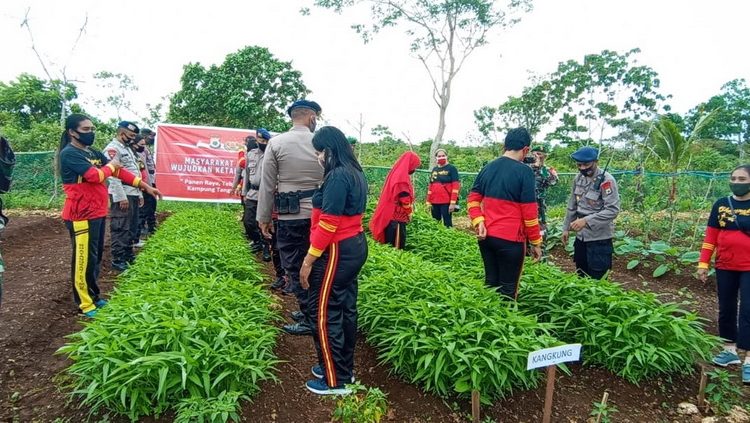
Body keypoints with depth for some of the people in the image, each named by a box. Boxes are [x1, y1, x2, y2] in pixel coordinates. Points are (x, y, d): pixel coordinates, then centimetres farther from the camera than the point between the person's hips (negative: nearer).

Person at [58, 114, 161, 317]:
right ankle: (85, 303, 9)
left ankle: (93, 296, 29)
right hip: (81, 215, -9)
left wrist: (145, 186, 7)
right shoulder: (69, 154, -13)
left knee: (96, 257, 16)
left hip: (97, 213, 9)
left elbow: (118, 171, 11)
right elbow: (95, 175, -23)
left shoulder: (94, 153, 13)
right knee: (84, 259, -1)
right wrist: (111, 165, -3)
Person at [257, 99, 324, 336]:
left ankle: (310, 320, 11)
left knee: (295, 267, 6)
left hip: (289, 216, -3)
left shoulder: (276, 143, -4)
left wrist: (264, 217, 5)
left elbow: (267, 184, -3)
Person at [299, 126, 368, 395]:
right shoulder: (355, 173, 12)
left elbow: (328, 224, -23)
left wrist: (308, 260, -18)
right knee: (346, 309, 16)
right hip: (354, 246, 10)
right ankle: (344, 368, 29)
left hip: (337, 251, -10)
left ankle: (336, 381, 11)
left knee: (324, 312, 1)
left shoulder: (337, 176, -19)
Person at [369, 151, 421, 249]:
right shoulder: (402, 178, -19)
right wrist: (409, 212, -3)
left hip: (391, 214, 10)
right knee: (397, 244, -3)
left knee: (391, 243, 15)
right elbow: (405, 200, -19)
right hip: (397, 216, -10)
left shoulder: (397, 173, 13)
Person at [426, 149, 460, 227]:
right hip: (434, 202, 6)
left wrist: (453, 202, -16)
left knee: (447, 224, -4)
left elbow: (455, 186, -9)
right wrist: (428, 202, 13)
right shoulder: (434, 169, 16)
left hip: (447, 202, -6)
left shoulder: (451, 168, -1)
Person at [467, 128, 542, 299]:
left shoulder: (487, 168, 8)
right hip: (511, 239, -6)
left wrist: (479, 222, -6)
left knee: (490, 282, 17)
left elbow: (472, 199, 5)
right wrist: (536, 242, -2)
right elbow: (529, 212, -11)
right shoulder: (524, 171, -11)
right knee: (508, 288, 6)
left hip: (486, 236, 6)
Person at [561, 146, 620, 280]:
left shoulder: (606, 180, -18)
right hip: (581, 236, 7)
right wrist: (566, 228, 13)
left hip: (599, 238, -7)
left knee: (596, 280, 0)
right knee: (581, 276, 18)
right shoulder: (578, 178, 4)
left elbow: (613, 210, -24)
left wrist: (586, 221, -31)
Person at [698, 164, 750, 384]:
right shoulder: (721, 205, 3)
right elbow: (710, 237, 4)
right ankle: (730, 349, 26)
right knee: (726, 309, 12)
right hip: (725, 267, 3)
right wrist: (703, 263, 2)